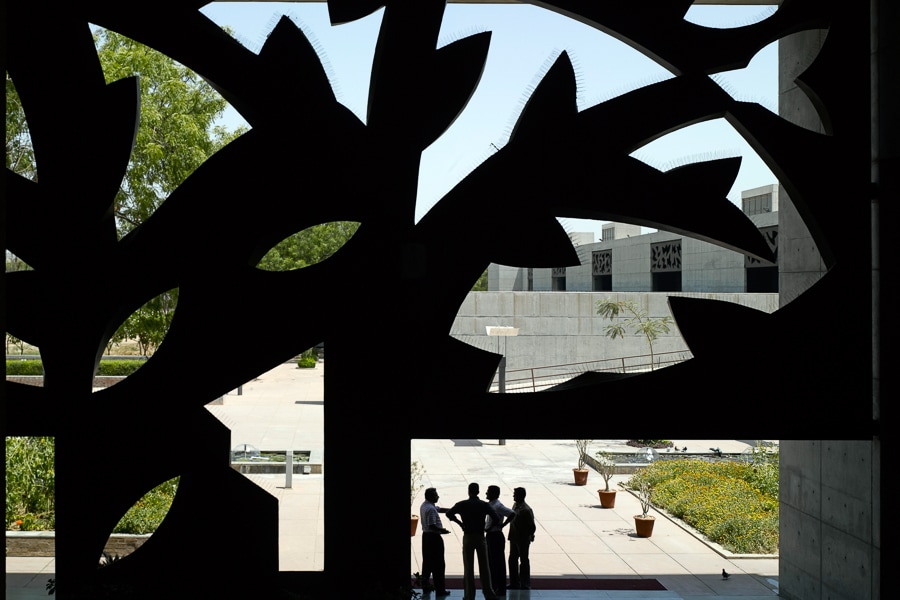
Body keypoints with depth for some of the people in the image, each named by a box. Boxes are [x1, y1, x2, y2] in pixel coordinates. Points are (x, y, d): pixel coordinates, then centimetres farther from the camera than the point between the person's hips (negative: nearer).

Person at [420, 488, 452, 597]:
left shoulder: (425, 505, 9)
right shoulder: (431, 509, -22)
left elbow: (440, 509, 18)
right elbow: (432, 526, -26)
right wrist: (442, 530, -13)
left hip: (426, 535, 10)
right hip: (434, 537, -10)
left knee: (427, 562, 17)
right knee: (438, 564, -4)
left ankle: (425, 586, 23)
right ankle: (440, 589, -2)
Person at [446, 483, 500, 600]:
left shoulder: (462, 504, -4)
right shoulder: (484, 505, -2)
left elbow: (449, 513, -14)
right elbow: (497, 519, -8)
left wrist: (460, 523, -3)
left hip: (468, 538, -1)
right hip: (480, 537, 1)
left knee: (468, 568, 5)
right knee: (484, 567, 8)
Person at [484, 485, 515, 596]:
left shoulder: (498, 506, -18)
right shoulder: (490, 505, 10)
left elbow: (512, 514, -28)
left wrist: (502, 525, -21)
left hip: (496, 536, -10)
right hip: (490, 536, 10)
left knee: (498, 563, -2)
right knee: (491, 562, 16)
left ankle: (501, 589, 4)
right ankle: (494, 587, 25)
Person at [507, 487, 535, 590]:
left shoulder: (526, 510, -21)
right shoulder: (515, 506, 5)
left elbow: (532, 527, -18)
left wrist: (528, 537, -11)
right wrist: (511, 536, 10)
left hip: (523, 540, -8)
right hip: (514, 539, 8)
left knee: (524, 562, 4)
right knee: (512, 560, 14)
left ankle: (525, 585, 15)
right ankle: (514, 583, 26)